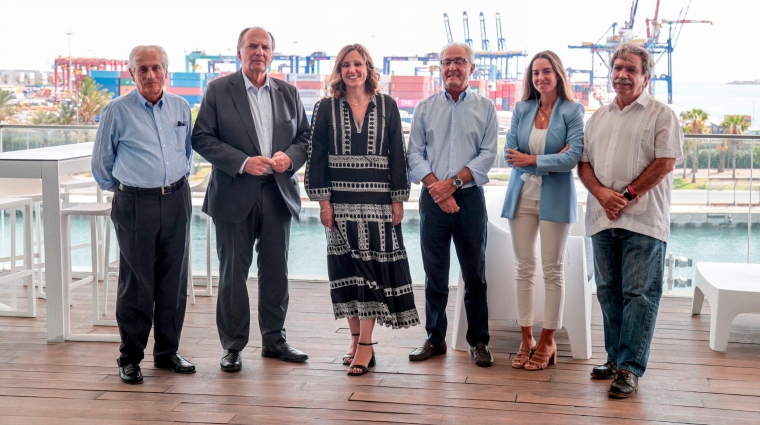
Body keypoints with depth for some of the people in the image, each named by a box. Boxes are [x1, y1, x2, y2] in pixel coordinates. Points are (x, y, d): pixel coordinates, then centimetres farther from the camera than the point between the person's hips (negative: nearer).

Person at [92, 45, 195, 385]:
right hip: (135, 204, -4)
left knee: (174, 280, 8)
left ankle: (167, 352, 21)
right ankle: (130, 358, 11)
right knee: (136, 283, -1)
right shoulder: (117, 111, -4)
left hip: (176, 201, 4)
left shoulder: (181, 108, 8)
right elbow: (101, 163, 7)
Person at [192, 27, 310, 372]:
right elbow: (202, 137, -7)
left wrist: (290, 156, -9)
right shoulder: (218, 90, -1)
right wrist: (243, 162, -17)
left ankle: (274, 340, 24)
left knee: (275, 270, 11)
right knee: (233, 272, 2)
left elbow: (305, 136, 13)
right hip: (235, 195, -3)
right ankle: (233, 346, 13)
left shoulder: (288, 92, 11)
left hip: (278, 194, 4)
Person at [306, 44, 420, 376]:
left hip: (378, 200, -1)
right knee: (346, 268, 4)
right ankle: (356, 338, 15)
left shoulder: (387, 107, 5)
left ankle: (366, 343, -1)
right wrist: (323, 200, -5)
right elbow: (316, 157, 2)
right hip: (341, 201, 1)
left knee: (373, 267, -4)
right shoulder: (325, 108, 4)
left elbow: (397, 155, 4)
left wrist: (398, 199, -1)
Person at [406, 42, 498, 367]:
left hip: (469, 197, -1)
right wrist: (435, 186, -12)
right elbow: (415, 153, 3)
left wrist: (453, 182, -13)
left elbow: (487, 155, -3)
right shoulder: (425, 108, 9)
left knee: (475, 273, 4)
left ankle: (478, 341, 12)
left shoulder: (485, 108, 5)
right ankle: (435, 338, 16)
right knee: (434, 273, 6)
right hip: (432, 198, 1)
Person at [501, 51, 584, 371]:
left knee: (552, 269, 3)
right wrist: (551, 159, -10)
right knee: (524, 268, 5)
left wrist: (532, 159, -11)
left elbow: (573, 157, -13)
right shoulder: (521, 110, 8)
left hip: (555, 197, -3)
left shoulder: (572, 111, -3)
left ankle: (548, 341, 12)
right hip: (522, 195, 3)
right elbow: (510, 154, 0)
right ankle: (526, 338, 13)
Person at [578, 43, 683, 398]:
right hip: (602, 219, 6)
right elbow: (583, 164, 11)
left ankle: (630, 368, -3)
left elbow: (665, 163, -8)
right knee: (609, 291, 10)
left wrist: (627, 196, -11)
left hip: (643, 220, -5)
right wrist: (602, 194, -7)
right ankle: (615, 358, 21)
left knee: (639, 293, -5)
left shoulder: (661, 115, 1)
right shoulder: (598, 117, 17)